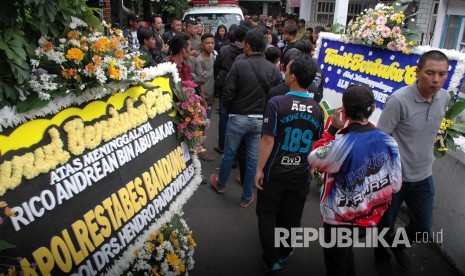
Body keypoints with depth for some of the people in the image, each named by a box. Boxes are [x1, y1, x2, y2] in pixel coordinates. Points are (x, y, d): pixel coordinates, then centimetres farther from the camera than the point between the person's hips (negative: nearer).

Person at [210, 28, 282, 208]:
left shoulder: (239, 65, -13)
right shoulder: (274, 69, -6)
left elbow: (227, 94, -14)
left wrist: (231, 109, 6)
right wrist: (264, 111, 11)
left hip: (238, 118, -2)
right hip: (260, 120, 2)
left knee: (229, 154, 18)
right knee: (253, 159, 13)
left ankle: (220, 184, 42)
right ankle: (247, 197, 26)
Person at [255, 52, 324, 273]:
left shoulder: (276, 103, -18)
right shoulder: (317, 109, -4)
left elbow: (268, 140, -17)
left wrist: (259, 169, -8)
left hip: (275, 172, -3)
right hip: (300, 175, 4)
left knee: (267, 215, 16)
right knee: (291, 217, 21)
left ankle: (272, 260, 24)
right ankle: (283, 253, 41)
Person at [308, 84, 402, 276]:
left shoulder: (341, 145, -30)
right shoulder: (388, 142, -11)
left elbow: (313, 159, -11)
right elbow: (395, 185, -3)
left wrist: (332, 129, -11)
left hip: (340, 219, -5)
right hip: (370, 217, 5)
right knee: (346, 253, 32)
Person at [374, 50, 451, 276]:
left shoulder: (445, 98, -3)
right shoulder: (399, 100, -23)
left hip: (423, 176, 6)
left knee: (423, 227, 18)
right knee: (386, 224, 15)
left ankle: (397, 244, 50)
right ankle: (381, 256, 45)